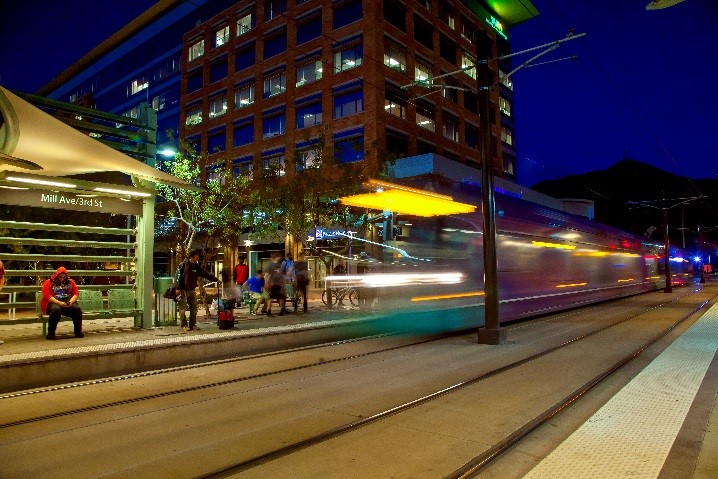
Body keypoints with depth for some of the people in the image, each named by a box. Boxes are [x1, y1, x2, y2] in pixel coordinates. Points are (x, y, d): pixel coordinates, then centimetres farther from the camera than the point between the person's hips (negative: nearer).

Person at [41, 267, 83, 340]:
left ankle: (78, 332, -16)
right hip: (53, 303, -3)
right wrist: (59, 303, -20)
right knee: (56, 309, -38)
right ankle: (50, 334, -27)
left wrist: (71, 301, -11)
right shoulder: (48, 283, 6)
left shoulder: (70, 282, 17)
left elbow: (76, 293, 10)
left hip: (67, 303, 3)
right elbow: (47, 296, -7)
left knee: (77, 309, -28)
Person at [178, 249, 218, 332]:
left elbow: (206, 274, 10)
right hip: (183, 290, -6)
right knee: (183, 309, -3)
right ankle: (184, 325, 6)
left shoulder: (196, 266, 9)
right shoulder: (183, 265, -8)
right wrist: (178, 288, -16)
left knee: (194, 309, 7)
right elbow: (178, 277, -11)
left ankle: (192, 325, 16)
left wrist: (215, 279, 4)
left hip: (192, 290, 6)